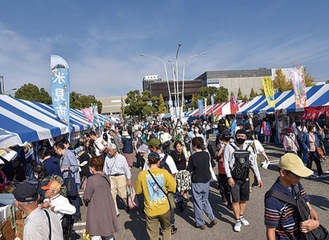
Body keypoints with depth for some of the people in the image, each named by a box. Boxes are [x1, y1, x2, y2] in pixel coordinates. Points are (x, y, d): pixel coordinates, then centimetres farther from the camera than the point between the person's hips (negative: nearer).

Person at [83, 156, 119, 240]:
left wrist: (87, 203, 9)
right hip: (108, 210, 7)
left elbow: (86, 197, -11)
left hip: (97, 212, -6)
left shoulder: (92, 179, -18)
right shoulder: (106, 177, 1)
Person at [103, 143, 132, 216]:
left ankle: (127, 205, 34)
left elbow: (127, 169, 2)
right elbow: (105, 170, 9)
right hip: (111, 178, 2)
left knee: (123, 195, 4)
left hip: (121, 177, -2)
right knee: (112, 195, 1)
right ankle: (115, 211, 15)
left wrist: (129, 180, 2)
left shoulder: (121, 157, -4)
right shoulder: (107, 158, -1)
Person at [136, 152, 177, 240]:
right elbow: (173, 188, -5)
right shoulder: (164, 172, -12)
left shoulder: (142, 174, -12)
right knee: (166, 229, 26)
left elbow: (138, 191, 0)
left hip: (150, 210, 0)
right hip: (164, 208, 1)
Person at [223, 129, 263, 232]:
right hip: (234, 179, -4)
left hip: (245, 178, 4)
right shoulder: (229, 147, -10)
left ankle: (241, 216, 36)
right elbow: (226, 163, -10)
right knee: (235, 200, -1)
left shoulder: (248, 148, 2)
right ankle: (238, 221, 16)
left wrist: (258, 178, 5)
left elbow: (254, 163, 6)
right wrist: (229, 177, -15)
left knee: (244, 199, 14)